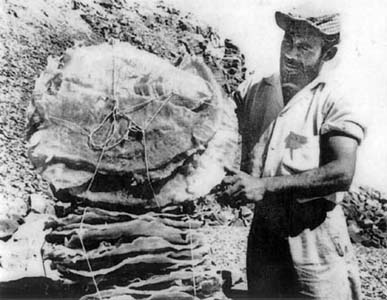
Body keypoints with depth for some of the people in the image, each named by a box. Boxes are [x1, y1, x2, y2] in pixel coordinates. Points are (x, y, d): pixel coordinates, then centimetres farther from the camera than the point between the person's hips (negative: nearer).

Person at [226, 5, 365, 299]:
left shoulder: (333, 102, -10)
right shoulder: (253, 91, 4)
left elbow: (342, 174, -22)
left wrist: (264, 186, -24)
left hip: (314, 237, -4)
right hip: (262, 233, 4)